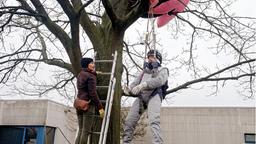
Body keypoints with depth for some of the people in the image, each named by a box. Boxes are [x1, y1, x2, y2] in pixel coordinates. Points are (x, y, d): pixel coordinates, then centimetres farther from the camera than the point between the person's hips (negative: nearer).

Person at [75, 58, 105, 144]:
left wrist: (95, 73, 38)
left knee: (81, 131, 11)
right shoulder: (90, 76, -10)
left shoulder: (80, 75, 15)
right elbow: (93, 93, -16)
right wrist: (100, 107, -15)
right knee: (86, 131, -4)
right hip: (88, 104, -8)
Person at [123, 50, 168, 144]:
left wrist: (143, 85, -23)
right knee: (129, 121, -2)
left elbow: (159, 80, -9)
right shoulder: (145, 70, 33)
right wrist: (129, 89, -6)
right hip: (141, 97, 5)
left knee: (153, 121, -26)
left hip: (154, 96, -5)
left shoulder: (163, 70, 15)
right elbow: (136, 82, 19)